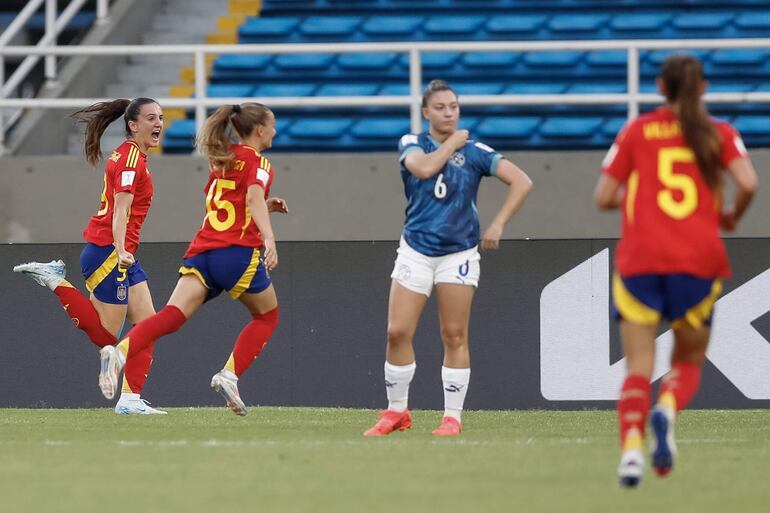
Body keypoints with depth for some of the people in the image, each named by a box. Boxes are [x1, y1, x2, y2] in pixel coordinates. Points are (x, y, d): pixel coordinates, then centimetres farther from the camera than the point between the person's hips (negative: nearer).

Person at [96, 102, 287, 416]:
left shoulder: (222, 160, 25)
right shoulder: (258, 162, 2)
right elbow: (254, 196, -18)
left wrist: (266, 206, 36)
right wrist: (269, 238, -31)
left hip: (203, 249, 6)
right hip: (240, 251, -6)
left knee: (174, 315, -12)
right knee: (267, 316, 18)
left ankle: (121, 351, -37)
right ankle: (230, 375, 1)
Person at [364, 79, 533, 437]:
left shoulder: (474, 151, 1)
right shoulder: (411, 144, 4)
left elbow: (521, 182, -3)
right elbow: (424, 167, -19)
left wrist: (498, 224, -10)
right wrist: (451, 143, -6)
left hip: (459, 253, -1)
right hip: (416, 250, 1)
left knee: (454, 336, -1)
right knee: (397, 332, -4)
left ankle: (453, 417, 6)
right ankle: (396, 412, 10)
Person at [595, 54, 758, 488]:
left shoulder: (637, 132, 8)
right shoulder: (719, 134, 7)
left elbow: (604, 197, 4)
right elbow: (748, 183, -8)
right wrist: (732, 217, 11)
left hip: (639, 261, 0)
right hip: (699, 260, 0)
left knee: (639, 366, 1)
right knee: (689, 362, 13)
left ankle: (632, 446, -24)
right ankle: (669, 408, -20)